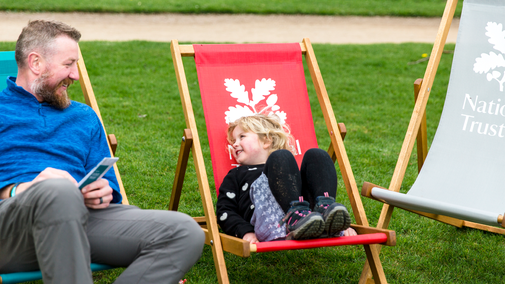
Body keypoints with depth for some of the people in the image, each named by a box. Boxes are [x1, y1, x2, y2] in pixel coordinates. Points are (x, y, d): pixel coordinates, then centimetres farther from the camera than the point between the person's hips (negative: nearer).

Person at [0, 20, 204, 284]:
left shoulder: (84, 117, 30)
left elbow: (109, 186, 25)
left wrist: (105, 192, 1)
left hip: (84, 217, 5)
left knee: (186, 233, -19)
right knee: (60, 191, -42)